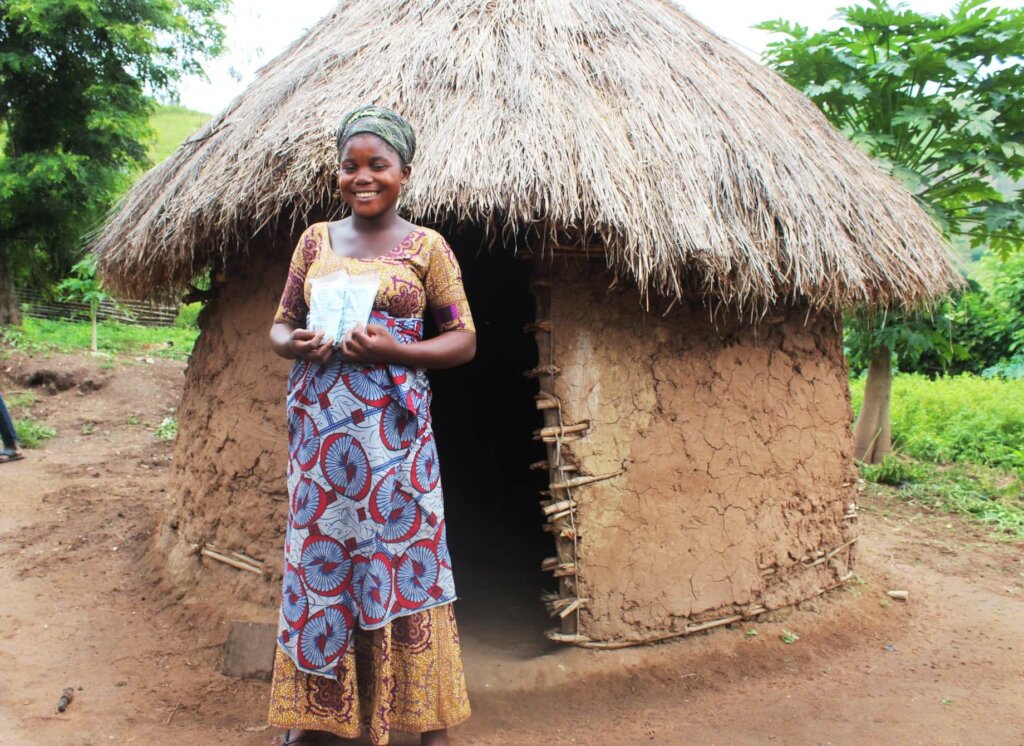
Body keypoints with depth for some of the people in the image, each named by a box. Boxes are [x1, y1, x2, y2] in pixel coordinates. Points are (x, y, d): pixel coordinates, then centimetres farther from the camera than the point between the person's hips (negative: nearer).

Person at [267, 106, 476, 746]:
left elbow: (465, 340, 0)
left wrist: (392, 350, -16)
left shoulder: (427, 247, 1)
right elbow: (279, 325, 14)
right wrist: (296, 344, -10)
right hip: (319, 427, 4)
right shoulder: (316, 239, 11)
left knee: (404, 556, 2)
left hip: (392, 428, -3)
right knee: (318, 556, 10)